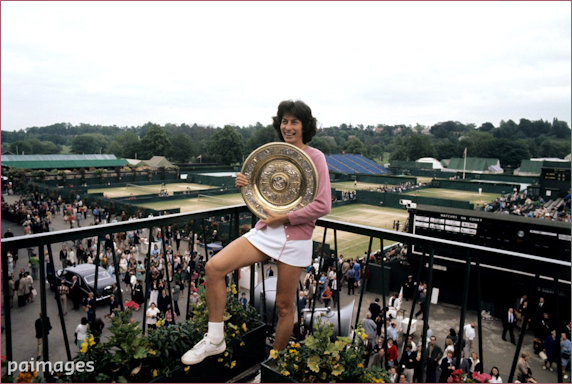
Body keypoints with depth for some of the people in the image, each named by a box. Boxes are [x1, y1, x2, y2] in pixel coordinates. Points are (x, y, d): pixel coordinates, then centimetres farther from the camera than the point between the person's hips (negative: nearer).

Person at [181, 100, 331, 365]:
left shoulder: (315, 157, -6)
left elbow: (323, 206, -13)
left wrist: (284, 218, -15)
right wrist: (246, 185, -3)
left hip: (295, 237, -4)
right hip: (265, 231, 5)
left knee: (284, 306, 8)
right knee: (214, 267, -13)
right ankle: (215, 339, 4)